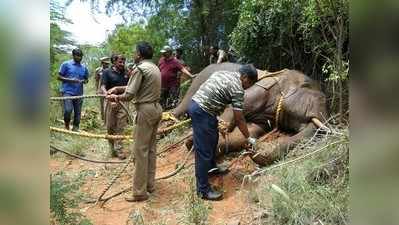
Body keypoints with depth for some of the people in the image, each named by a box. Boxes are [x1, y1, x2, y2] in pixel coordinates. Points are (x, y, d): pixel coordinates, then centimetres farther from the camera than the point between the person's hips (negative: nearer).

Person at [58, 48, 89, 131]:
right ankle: (66, 126, 7)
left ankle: (75, 129, 17)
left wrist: (84, 81, -3)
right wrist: (70, 80, -14)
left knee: (78, 113, 5)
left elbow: (86, 79, 21)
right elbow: (59, 77, 1)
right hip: (67, 92, -4)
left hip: (79, 93, 4)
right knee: (68, 110, -18)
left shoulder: (84, 68, 12)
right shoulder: (66, 64, 2)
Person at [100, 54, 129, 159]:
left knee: (120, 127, 2)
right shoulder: (107, 72, 0)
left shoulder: (126, 73, 10)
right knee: (110, 127, 6)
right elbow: (103, 87, -9)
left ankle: (118, 149, 7)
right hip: (111, 102, -2)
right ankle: (112, 148, 20)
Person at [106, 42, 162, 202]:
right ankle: (150, 184, 23)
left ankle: (140, 192, 2)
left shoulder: (140, 69, -13)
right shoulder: (154, 67, 14)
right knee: (151, 148, 14)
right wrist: (117, 88, 14)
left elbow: (129, 95, -15)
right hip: (156, 108, 9)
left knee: (140, 151, -4)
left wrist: (115, 97, 3)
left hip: (146, 110, -9)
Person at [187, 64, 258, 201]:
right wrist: (249, 138, 5)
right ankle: (203, 190, 5)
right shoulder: (237, 88, -11)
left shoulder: (223, 73, 15)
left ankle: (211, 167, 47)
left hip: (194, 104, 10)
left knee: (213, 138, 27)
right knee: (204, 152, -4)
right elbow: (239, 119, -8)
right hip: (202, 112, -10)